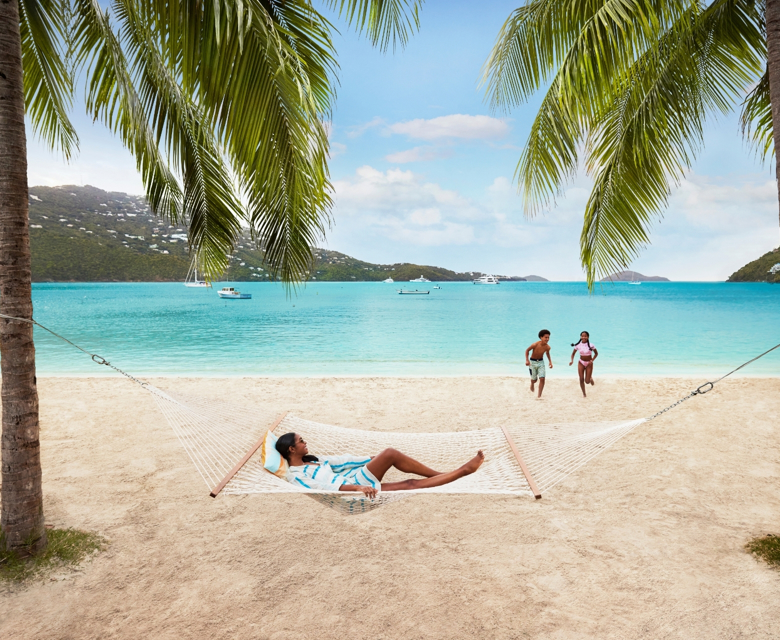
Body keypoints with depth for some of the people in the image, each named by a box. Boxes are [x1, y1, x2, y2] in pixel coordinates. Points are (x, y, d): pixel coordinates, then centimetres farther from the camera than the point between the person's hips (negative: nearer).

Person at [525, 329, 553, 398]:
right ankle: (532, 385, 49)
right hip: (533, 362, -2)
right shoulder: (535, 345, -28)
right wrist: (527, 360, -18)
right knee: (534, 379, 10)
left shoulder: (547, 347, -16)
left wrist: (550, 362, -3)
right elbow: (527, 350, -11)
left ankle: (539, 395, -1)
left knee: (542, 379, -12)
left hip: (541, 362, 2)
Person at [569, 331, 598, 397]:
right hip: (581, 363, 2)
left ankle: (590, 378, 35)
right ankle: (584, 393, 18)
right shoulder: (578, 345, -8)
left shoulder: (590, 345, -15)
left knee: (587, 381, -3)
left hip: (589, 363, -2)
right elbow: (573, 353, 3)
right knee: (581, 379, -2)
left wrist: (592, 360, -15)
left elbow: (596, 353, -1)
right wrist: (572, 360, -14)